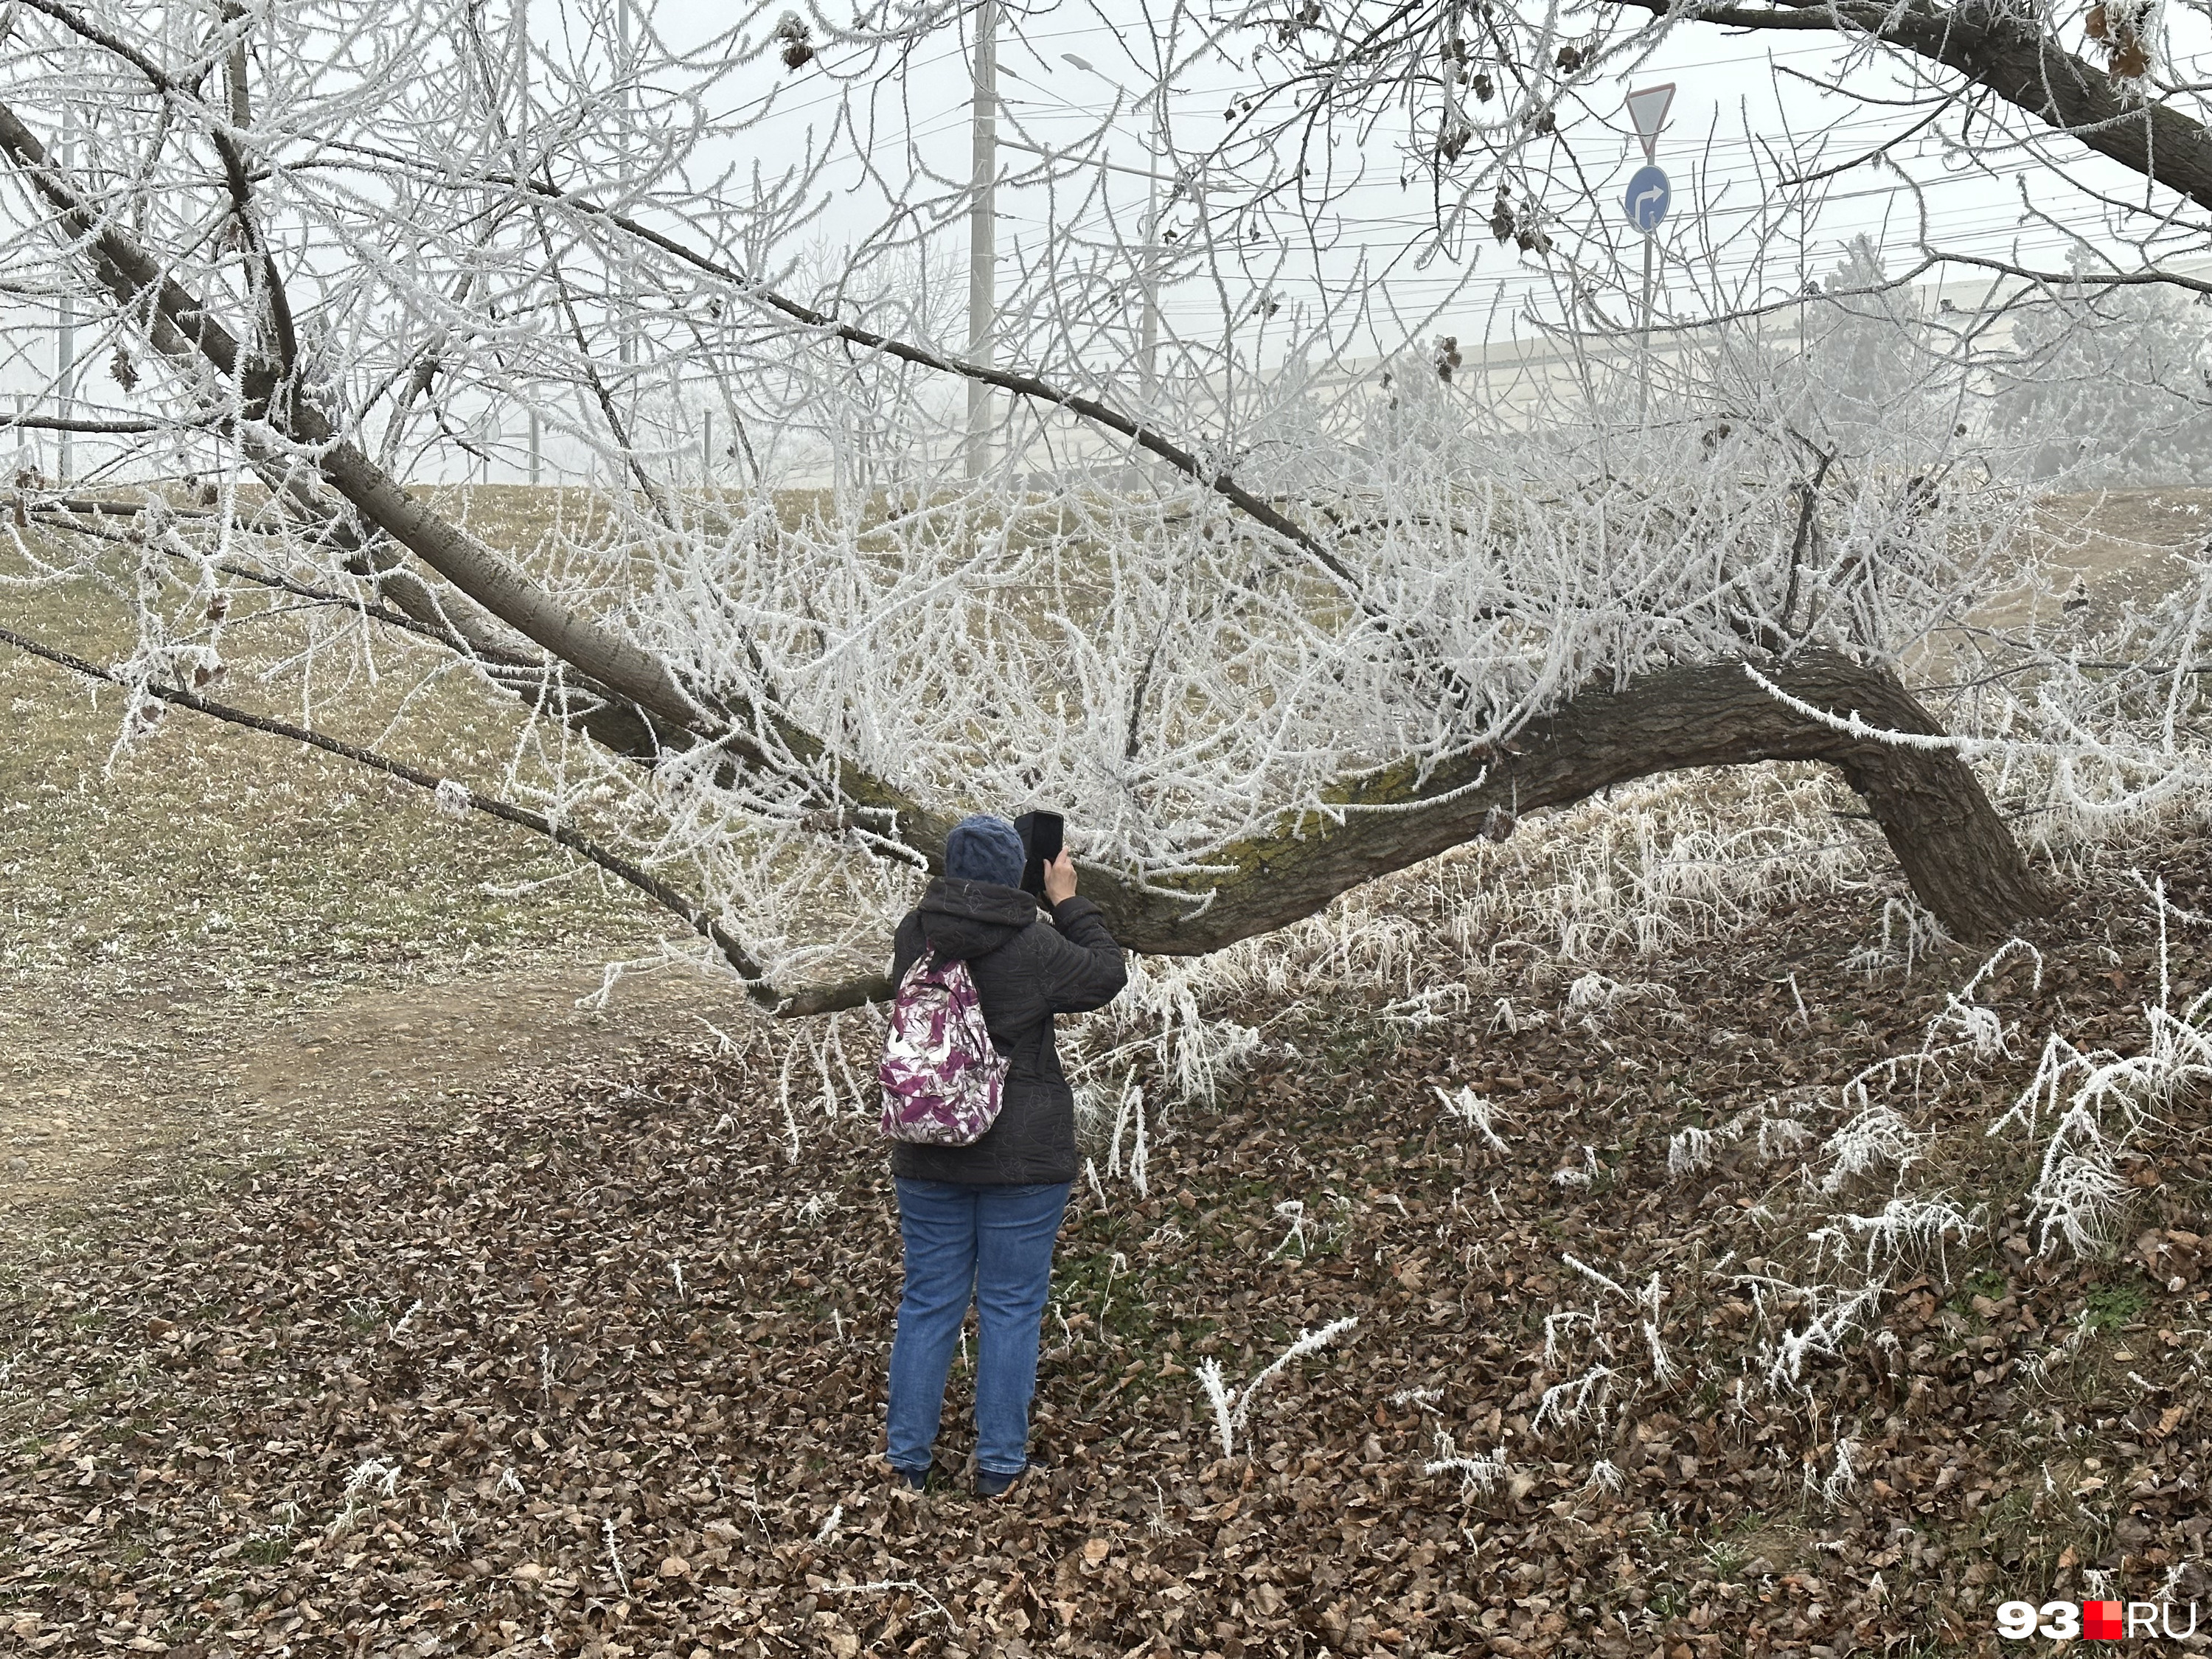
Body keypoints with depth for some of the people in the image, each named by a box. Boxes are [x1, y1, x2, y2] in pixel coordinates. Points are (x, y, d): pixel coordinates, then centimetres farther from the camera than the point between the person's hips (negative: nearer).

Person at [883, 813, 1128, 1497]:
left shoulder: (915, 934, -4)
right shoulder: (1032, 946, -16)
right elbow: (1106, 977, -2)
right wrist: (1067, 901, 5)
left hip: (929, 1156, 4)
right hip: (1024, 1158, -4)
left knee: (928, 1302, 13)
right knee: (1011, 1306, 8)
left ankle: (908, 1457, 20)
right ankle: (999, 1465, 14)